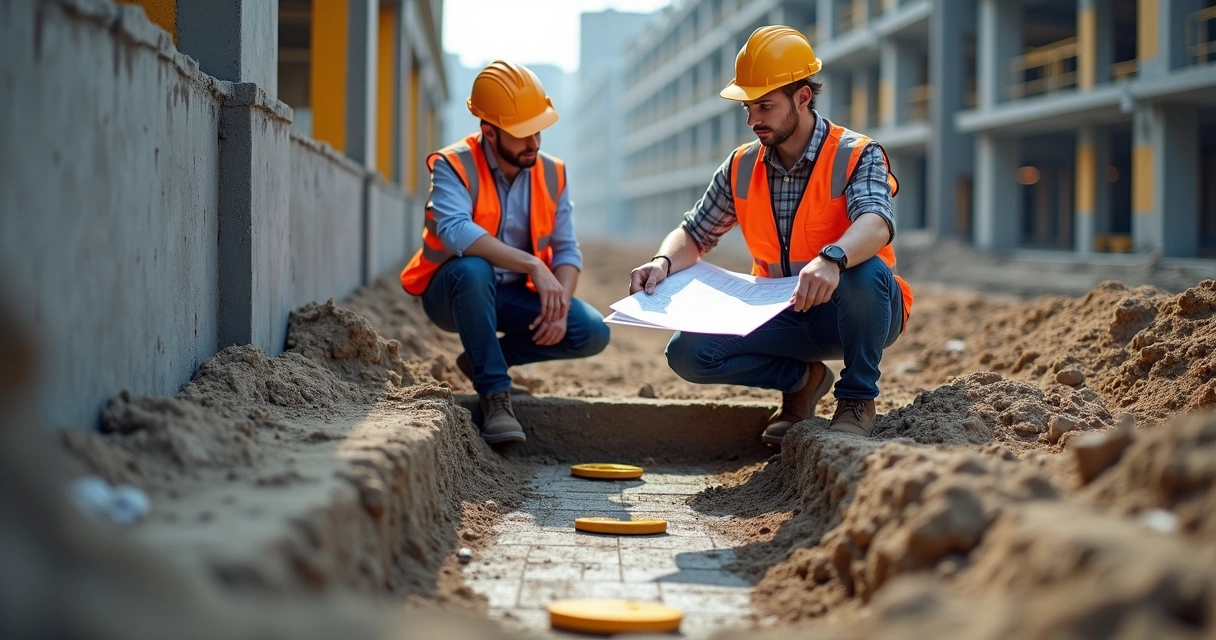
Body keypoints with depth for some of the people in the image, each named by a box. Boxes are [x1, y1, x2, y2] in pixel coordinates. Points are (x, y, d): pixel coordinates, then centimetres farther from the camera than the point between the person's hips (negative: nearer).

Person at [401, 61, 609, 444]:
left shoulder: (551, 175, -1)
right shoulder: (454, 167, -17)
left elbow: (566, 251, -2)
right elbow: (453, 230, -36)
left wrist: (560, 305, -22)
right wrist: (532, 265, -43)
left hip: (514, 296, 5)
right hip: (453, 292, -5)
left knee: (592, 333, -16)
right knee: (472, 269, -39)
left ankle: (483, 358, 6)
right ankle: (495, 395, -27)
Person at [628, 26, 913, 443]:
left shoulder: (855, 156, -13)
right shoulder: (741, 168, 2)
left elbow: (876, 224, -33)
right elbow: (694, 236, 6)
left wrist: (832, 259, -56)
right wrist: (663, 262, -19)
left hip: (851, 315, -4)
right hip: (782, 318, 4)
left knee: (864, 271, -38)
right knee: (687, 353, -18)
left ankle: (857, 399, -14)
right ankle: (802, 378, 7)